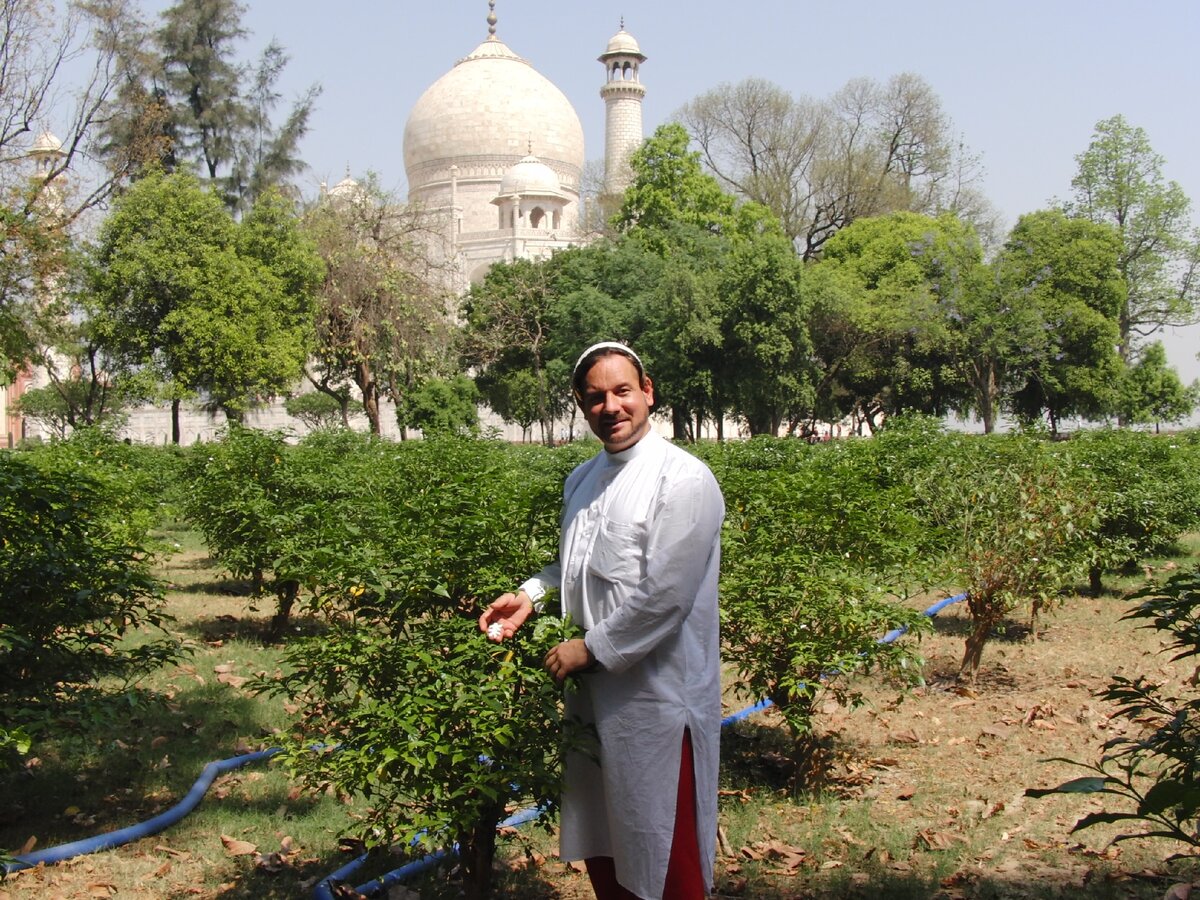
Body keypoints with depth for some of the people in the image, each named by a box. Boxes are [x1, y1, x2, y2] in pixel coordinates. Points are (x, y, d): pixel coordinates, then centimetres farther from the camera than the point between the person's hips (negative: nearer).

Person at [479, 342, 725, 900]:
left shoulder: (683, 480, -15)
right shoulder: (582, 480, 9)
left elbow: (663, 596, -21)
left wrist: (591, 649, -13)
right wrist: (531, 594, 5)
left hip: (657, 698, -8)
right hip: (593, 690, 8)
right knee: (600, 845, 19)